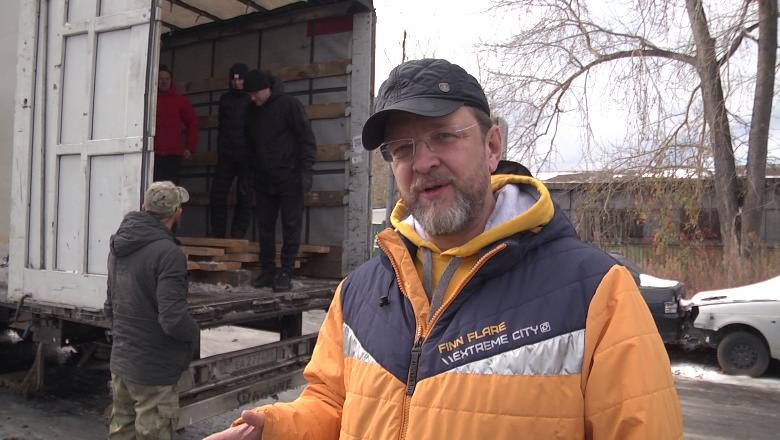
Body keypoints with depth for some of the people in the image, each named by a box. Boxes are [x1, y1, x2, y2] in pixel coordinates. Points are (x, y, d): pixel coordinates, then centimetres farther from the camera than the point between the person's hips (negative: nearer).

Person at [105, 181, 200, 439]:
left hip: (120, 362, 9)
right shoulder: (167, 253, -23)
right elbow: (174, 319, -27)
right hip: (152, 370, -9)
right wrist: (195, 337, -8)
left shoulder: (119, 246, 6)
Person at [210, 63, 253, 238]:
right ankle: (217, 234, 7)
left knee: (244, 196, -1)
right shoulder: (225, 98, 15)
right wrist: (220, 150, 14)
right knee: (217, 193, 0)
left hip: (246, 156, -4)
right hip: (226, 155, 4)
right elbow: (221, 126, 21)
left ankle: (238, 235, 4)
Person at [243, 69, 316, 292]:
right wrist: (251, 177, 12)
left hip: (289, 180, -6)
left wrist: (305, 170, -14)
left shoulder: (289, 104, -6)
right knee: (265, 226, 7)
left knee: (291, 226, -3)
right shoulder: (252, 112, 11)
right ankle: (267, 271, 15)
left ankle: (286, 273, 1)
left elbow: (306, 138, -8)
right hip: (263, 180, 6)